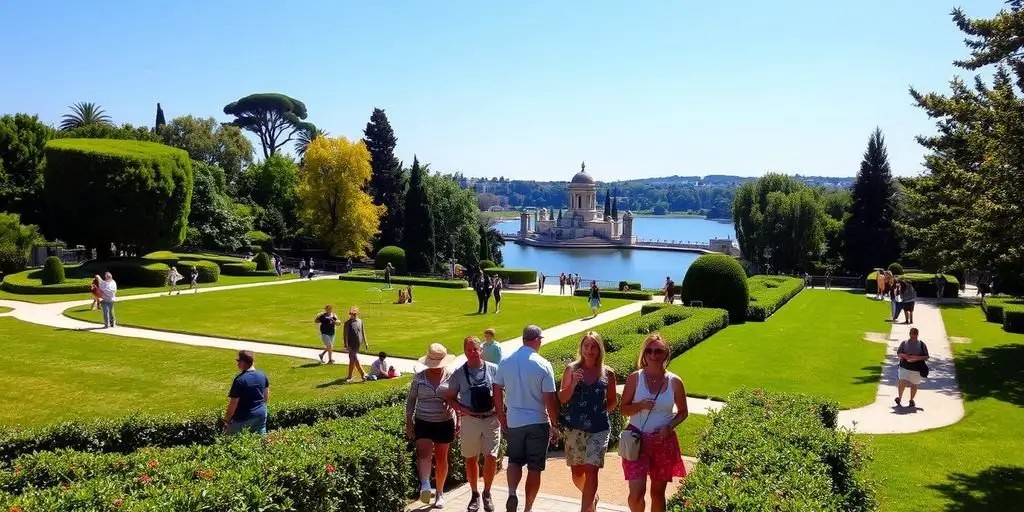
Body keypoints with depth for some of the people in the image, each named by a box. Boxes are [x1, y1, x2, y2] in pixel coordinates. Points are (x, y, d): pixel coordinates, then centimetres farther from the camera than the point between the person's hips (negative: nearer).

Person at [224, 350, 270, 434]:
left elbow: (233, 403, -17)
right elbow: (267, 396, 12)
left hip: (243, 418, -6)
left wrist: (227, 419, -6)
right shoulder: (262, 375, 0)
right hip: (261, 414, 6)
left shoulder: (240, 380, -21)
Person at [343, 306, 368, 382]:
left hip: (358, 344, 4)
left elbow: (363, 332, 16)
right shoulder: (348, 323, -6)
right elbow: (345, 334, -8)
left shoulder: (360, 321, 8)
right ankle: (363, 374, -4)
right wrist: (346, 344, -15)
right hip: (351, 344, -4)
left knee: (352, 360, 10)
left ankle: (349, 376, 17)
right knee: (355, 359, -7)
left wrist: (365, 342, 16)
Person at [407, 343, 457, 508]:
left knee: (441, 459, 9)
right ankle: (425, 487, -30)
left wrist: (458, 422, -5)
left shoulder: (451, 377, -3)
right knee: (424, 454, -19)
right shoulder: (419, 377, -1)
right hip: (423, 422, 0)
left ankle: (439, 493, 22)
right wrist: (408, 421, 1)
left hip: (444, 423, 0)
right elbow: (411, 399, 5)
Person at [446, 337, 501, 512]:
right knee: (471, 458, 10)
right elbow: (451, 398, 5)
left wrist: (495, 401, -13)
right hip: (469, 420, 1)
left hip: (491, 419, -1)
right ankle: (475, 494, 27)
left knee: (491, 457, -3)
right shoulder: (459, 373, 0)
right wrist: (461, 409, -13)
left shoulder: (493, 369, -1)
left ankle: (487, 493, 19)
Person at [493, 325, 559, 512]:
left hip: (513, 422, 3)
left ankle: (512, 494, -4)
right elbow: (550, 399, -11)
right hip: (538, 423, -3)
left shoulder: (505, 362, -1)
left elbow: (497, 392, 5)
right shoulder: (543, 365, -12)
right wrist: (555, 425, -1)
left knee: (515, 460, 19)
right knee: (534, 468, 9)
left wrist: (502, 418, 16)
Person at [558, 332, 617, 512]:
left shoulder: (608, 373, 0)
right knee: (577, 472, 14)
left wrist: (601, 413, 1)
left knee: (591, 469, -13)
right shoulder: (571, 369, -2)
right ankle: (592, 496, 43)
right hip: (574, 428, 1)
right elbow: (562, 399, -3)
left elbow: (612, 400, 13)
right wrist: (573, 384, -19)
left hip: (599, 429, -1)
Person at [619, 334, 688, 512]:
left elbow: (682, 413, 8)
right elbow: (623, 409, 0)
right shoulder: (635, 378, -6)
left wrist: (669, 426, -10)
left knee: (658, 492, 13)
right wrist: (640, 405, -20)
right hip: (637, 439, -1)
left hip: (664, 442, 2)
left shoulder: (674, 382, -3)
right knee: (636, 493, -10)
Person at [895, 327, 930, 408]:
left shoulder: (922, 344, 4)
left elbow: (926, 357, 3)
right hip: (905, 367, -1)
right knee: (902, 381, -18)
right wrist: (904, 356, -15)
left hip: (917, 368, 1)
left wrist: (917, 358, -16)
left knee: (914, 385, 9)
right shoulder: (904, 343, 6)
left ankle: (911, 400, 28)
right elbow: (898, 354, 6)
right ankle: (899, 398, -2)